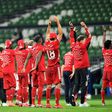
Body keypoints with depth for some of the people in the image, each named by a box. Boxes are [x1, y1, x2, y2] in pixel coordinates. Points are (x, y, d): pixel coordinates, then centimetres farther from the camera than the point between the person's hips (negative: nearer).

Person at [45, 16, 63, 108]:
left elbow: (48, 34, 20)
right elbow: (61, 33, -5)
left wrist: (49, 24, 24)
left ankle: (48, 103, 9)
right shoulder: (56, 43, -9)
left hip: (49, 67, 5)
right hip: (56, 66, -5)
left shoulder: (47, 44, 4)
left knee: (49, 85, 9)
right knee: (58, 85, -6)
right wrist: (58, 22, 1)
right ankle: (57, 104, -13)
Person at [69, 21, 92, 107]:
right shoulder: (83, 46, -9)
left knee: (77, 84, 13)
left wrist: (72, 29, 24)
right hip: (83, 68, -6)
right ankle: (82, 102, -4)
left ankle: (73, 99, 0)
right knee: (84, 84, -3)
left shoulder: (74, 46, 5)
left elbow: (72, 37, 20)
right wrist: (85, 27, -6)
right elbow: (89, 36, -8)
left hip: (76, 68, 6)